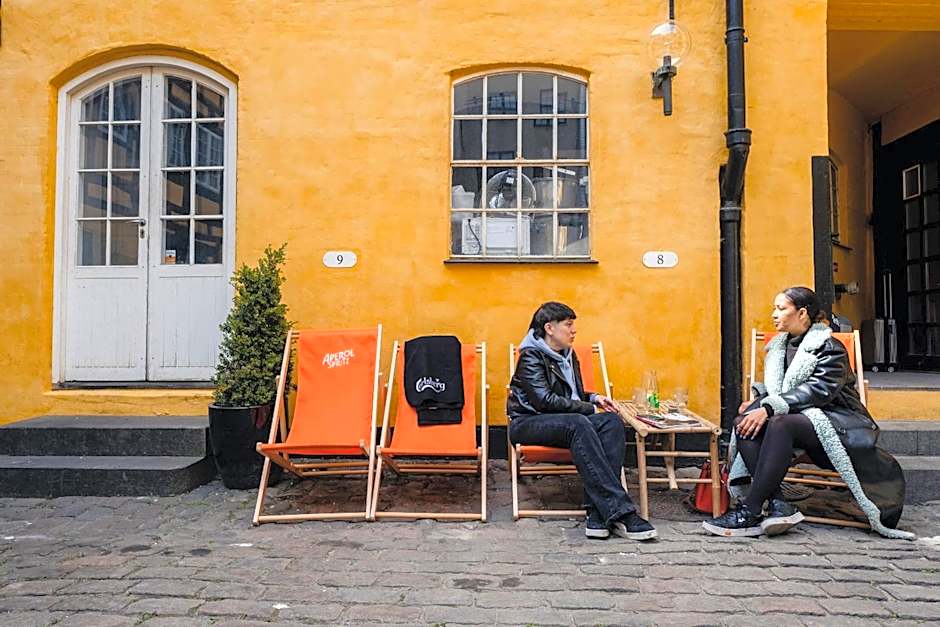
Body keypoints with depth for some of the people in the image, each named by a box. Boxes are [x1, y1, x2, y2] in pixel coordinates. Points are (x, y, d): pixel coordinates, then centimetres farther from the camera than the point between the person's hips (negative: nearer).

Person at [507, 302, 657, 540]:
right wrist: (590, 409, -14)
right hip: (528, 423, -7)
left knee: (612, 421, -22)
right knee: (578, 424, -37)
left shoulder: (568, 355, 18)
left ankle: (599, 515, -33)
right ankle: (619, 511, -40)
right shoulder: (531, 355, -7)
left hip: (567, 422, 7)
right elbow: (544, 400, -17)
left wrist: (593, 398, 7)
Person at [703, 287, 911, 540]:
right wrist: (757, 402, -3)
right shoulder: (779, 346, 17)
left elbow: (819, 390, -20)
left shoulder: (829, 347, -5)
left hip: (834, 422, -7)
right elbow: (774, 388, 22)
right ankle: (778, 503, -33)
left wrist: (769, 408, -29)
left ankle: (749, 511, -37)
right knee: (744, 422, -22)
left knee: (781, 423, -37)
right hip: (799, 417, 7)